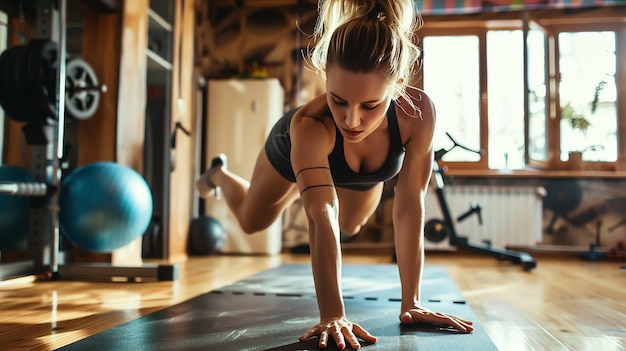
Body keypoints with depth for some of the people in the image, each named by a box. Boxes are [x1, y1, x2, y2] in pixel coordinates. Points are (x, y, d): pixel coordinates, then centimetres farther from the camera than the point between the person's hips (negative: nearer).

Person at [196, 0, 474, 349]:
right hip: (294, 152, -2)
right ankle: (219, 174, 55)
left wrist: (411, 303, -35)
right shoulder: (308, 124, -50)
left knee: (352, 225, 31)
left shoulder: (418, 113, -43)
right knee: (252, 220, 23)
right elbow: (322, 217, -54)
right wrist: (333, 314, -61)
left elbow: (410, 208, -37)